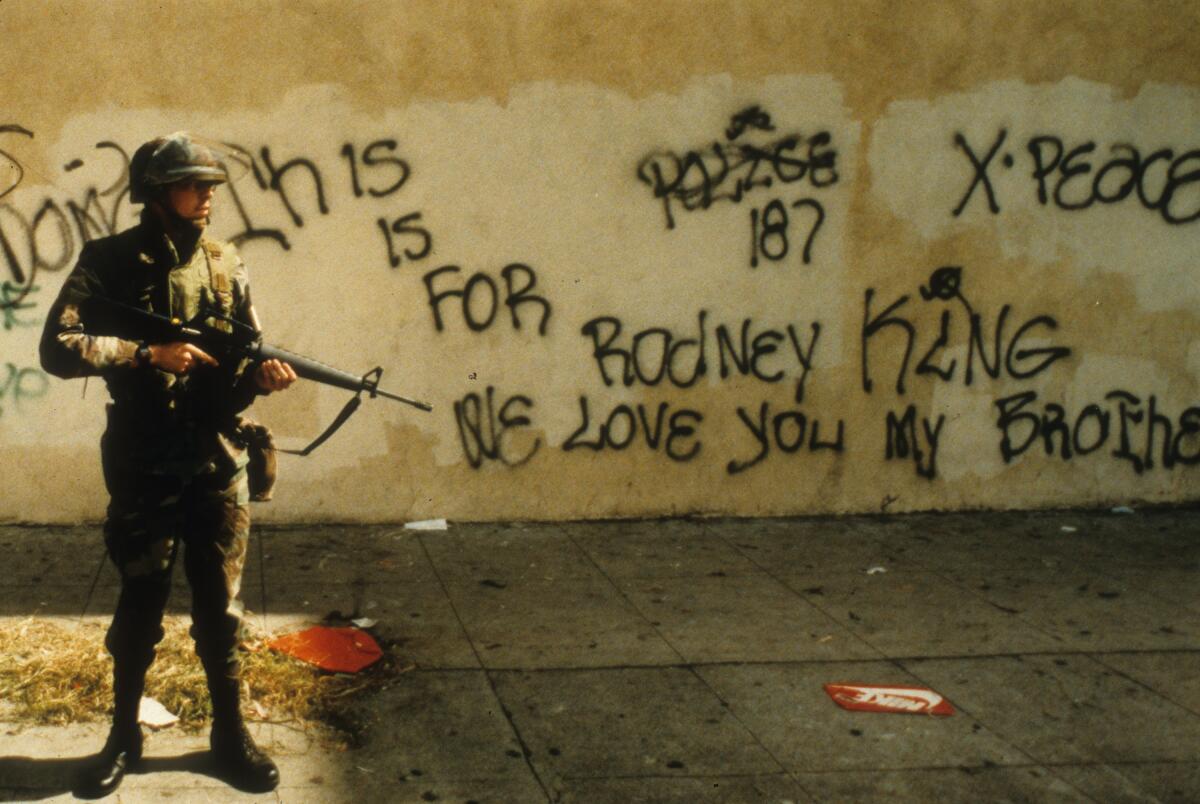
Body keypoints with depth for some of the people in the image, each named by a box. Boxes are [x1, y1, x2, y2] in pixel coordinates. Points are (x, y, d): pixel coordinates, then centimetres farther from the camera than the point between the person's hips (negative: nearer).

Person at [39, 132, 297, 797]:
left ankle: (229, 734, 23)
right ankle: (124, 736, 27)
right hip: (143, 467, -2)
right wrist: (148, 353, -23)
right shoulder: (109, 262, -7)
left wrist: (263, 374, -15)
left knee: (220, 607, 9)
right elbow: (57, 347, -16)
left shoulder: (226, 264, 4)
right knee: (139, 605, 11)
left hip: (218, 465, 3)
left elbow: (244, 359, 8)